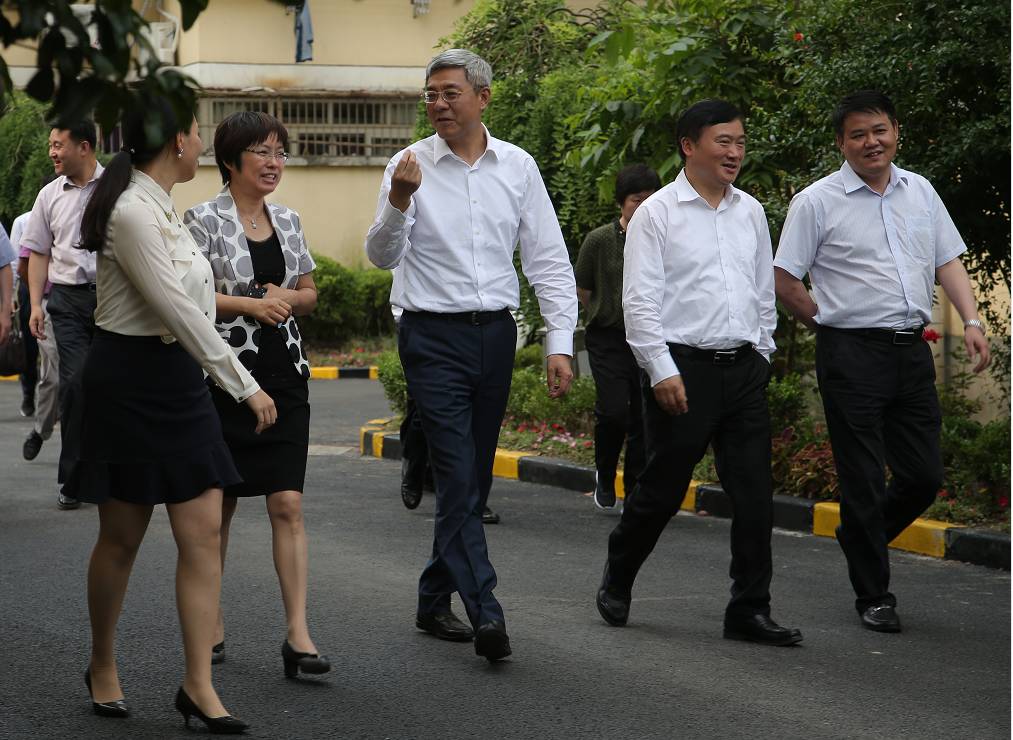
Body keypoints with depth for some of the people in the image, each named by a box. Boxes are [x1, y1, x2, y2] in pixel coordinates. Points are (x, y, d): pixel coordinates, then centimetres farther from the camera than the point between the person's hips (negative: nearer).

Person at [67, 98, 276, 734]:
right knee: (122, 537, 6)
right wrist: (245, 384, -21)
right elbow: (179, 311, -22)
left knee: (204, 533, -1)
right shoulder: (132, 212, -19)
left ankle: (199, 685, 0)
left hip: (176, 379, 9)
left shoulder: (161, 206, 11)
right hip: (130, 379, -8)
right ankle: (103, 667, 25)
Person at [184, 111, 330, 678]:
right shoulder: (205, 221, -4)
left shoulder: (288, 221, 12)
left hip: (284, 376, 4)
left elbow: (310, 294, 19)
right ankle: (211, 622, 23)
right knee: (218, 505, 7)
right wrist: (250, 304, -15)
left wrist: (287, 298, -3)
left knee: (288, 505, -6)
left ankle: (298, 634, -10)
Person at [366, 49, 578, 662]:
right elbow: (382, 256, -9)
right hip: (434, 336, -4)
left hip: (495, 335, 4)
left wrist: (560, 343, -1)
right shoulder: (412, 166, -2)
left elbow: (549, 260, 6)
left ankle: (434, 599, 24)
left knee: (474, 479, 10)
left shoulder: (517, 167, 5)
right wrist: (399, 202, -28)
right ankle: (485, 612, -18)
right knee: (458, 477, -12)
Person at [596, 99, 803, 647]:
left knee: (754, 495, 0)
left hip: (743, 369, 5)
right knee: (661, 491, 4)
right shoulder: (657, 212, -4)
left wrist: (761, 354, 16)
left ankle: (750, 611, 7)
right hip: (682, 368, -5)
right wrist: (662, 371, -14)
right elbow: (640, 300, -8)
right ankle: (616, 584, 27)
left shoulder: (750, 212, 12)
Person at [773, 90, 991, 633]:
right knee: (863, 482, 0)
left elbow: (948, 261, 13)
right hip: (852, 354, -5)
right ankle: (873, 595, 11)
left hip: (912, 349, 5)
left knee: (924, 476, 6)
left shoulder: (920, 192, 12)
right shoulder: (817, 202, -5)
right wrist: (832, 324, 1)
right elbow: (784, 282, -3)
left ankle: (862, 541, 32)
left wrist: (971, 320, 0)